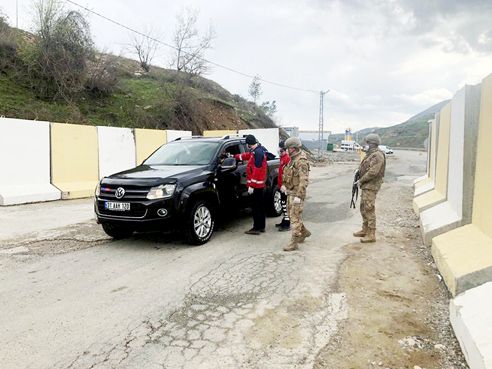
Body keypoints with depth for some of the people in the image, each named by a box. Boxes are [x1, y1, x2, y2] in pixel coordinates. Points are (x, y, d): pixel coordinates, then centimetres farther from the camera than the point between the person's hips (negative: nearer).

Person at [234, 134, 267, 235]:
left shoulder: (258, 153, -19)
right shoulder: (258, 150, 11)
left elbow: (256, 171, -23)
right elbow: (247, 155, 29)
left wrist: (251, 185, -22)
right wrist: (235, 156, 36)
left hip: (256, 185, -10)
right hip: (260, 184, 10)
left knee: (256, 207, -5)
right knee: (260, 206, 15)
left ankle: (257, 228, -1)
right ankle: (261, 226, 24)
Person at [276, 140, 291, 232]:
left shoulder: (287, 158, -15)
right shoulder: (283, 157, 16)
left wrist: (284, 185, -25)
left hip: (285, 186, -10)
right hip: (282, 186, 10)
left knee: (285, 204, -7)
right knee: (283, 204, 17)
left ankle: (287, 225, -3)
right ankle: (284, 221, 28)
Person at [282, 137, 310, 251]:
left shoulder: (301, 161, -18)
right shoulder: (292, 159, 13)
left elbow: (304, 180, -24)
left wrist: (298, 196, -26)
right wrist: (286, 186, 17)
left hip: (296, 194, -10)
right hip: (290, 192, 10)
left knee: (295, 217, -6)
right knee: (292, 215, 19)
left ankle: (294, 243, -2)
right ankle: (304, 232, 37)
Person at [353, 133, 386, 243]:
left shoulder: (377, 155, -17)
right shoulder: (371, 154, 16)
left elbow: (373, 172, -24)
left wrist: (361, 180, -15)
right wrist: (359, 170, 4)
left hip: (371, 186, -11)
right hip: (366, 185, 11)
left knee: (369, 210, -8)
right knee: (363, 208, 17)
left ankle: (371, 235, -3)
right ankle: (365, 230, 28)